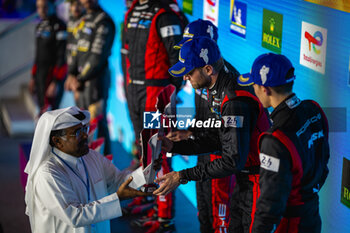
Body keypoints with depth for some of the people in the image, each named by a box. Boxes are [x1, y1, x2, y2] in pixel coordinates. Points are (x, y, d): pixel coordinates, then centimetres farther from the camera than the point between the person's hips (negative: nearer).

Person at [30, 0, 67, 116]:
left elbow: (62, 56, -16)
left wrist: (56, 82, -20)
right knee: (42, 109, 11)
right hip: (40, 74, 9)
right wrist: (33, 77, 20)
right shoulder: (40, 26, 15)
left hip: (53, 75, -9)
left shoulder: (59, 26, -12)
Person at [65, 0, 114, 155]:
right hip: (81, 79, 9)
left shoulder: (104, 22, -12)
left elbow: (98, 56, -17)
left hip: (96, 79, -9)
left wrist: (81, 79, -13)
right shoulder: (84, 20, 17)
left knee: (97, 122, -7)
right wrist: (72, 74, 6)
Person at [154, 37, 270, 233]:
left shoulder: (237, 102, -30)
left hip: (258, 184, -10)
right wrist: (174, 146, 3)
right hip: (244, 180, 10)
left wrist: (182, 176, -29)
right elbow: (220, 141, 10)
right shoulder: (218, 92, 2)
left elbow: (233, 161, -31)